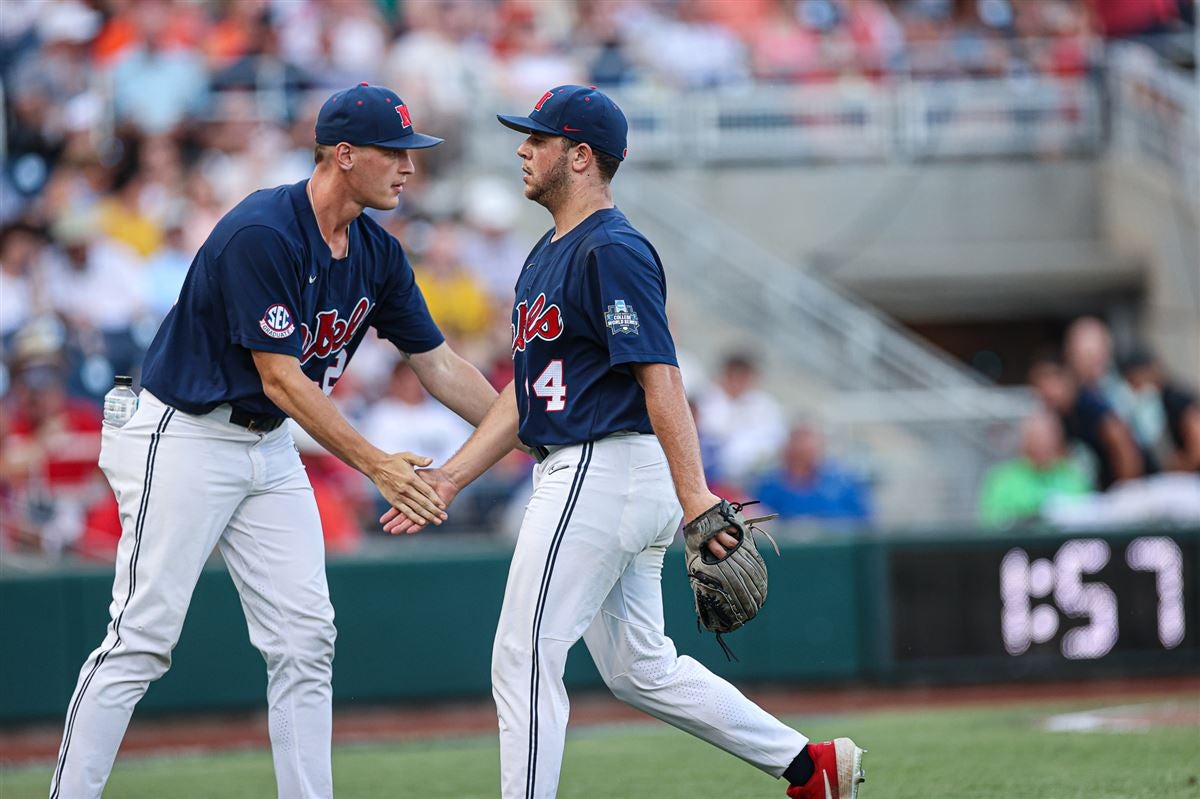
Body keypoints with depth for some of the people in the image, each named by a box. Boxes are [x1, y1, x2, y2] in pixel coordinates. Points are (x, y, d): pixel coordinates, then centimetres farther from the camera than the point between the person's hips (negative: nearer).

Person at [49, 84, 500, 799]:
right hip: (183, 440, -8)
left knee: (306, 638, 2)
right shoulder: (260, 235, -24)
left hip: (270, 447, 8)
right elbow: (281, 379, -25)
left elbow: (438, 365, 10)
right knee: (141, 642, -9)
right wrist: (376, 465, -27)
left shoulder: (378, 255, 2)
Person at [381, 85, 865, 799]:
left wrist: (696, 498, -30)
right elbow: (529, 391, 22)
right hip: (583, 475, 10)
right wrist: (451, 477, 16)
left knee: (525, 660, -8)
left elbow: (661, 375, -22)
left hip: (605, 469, -10)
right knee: (640, 668, 14)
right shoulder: (548, 256, 18)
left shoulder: (613, 251, -14)